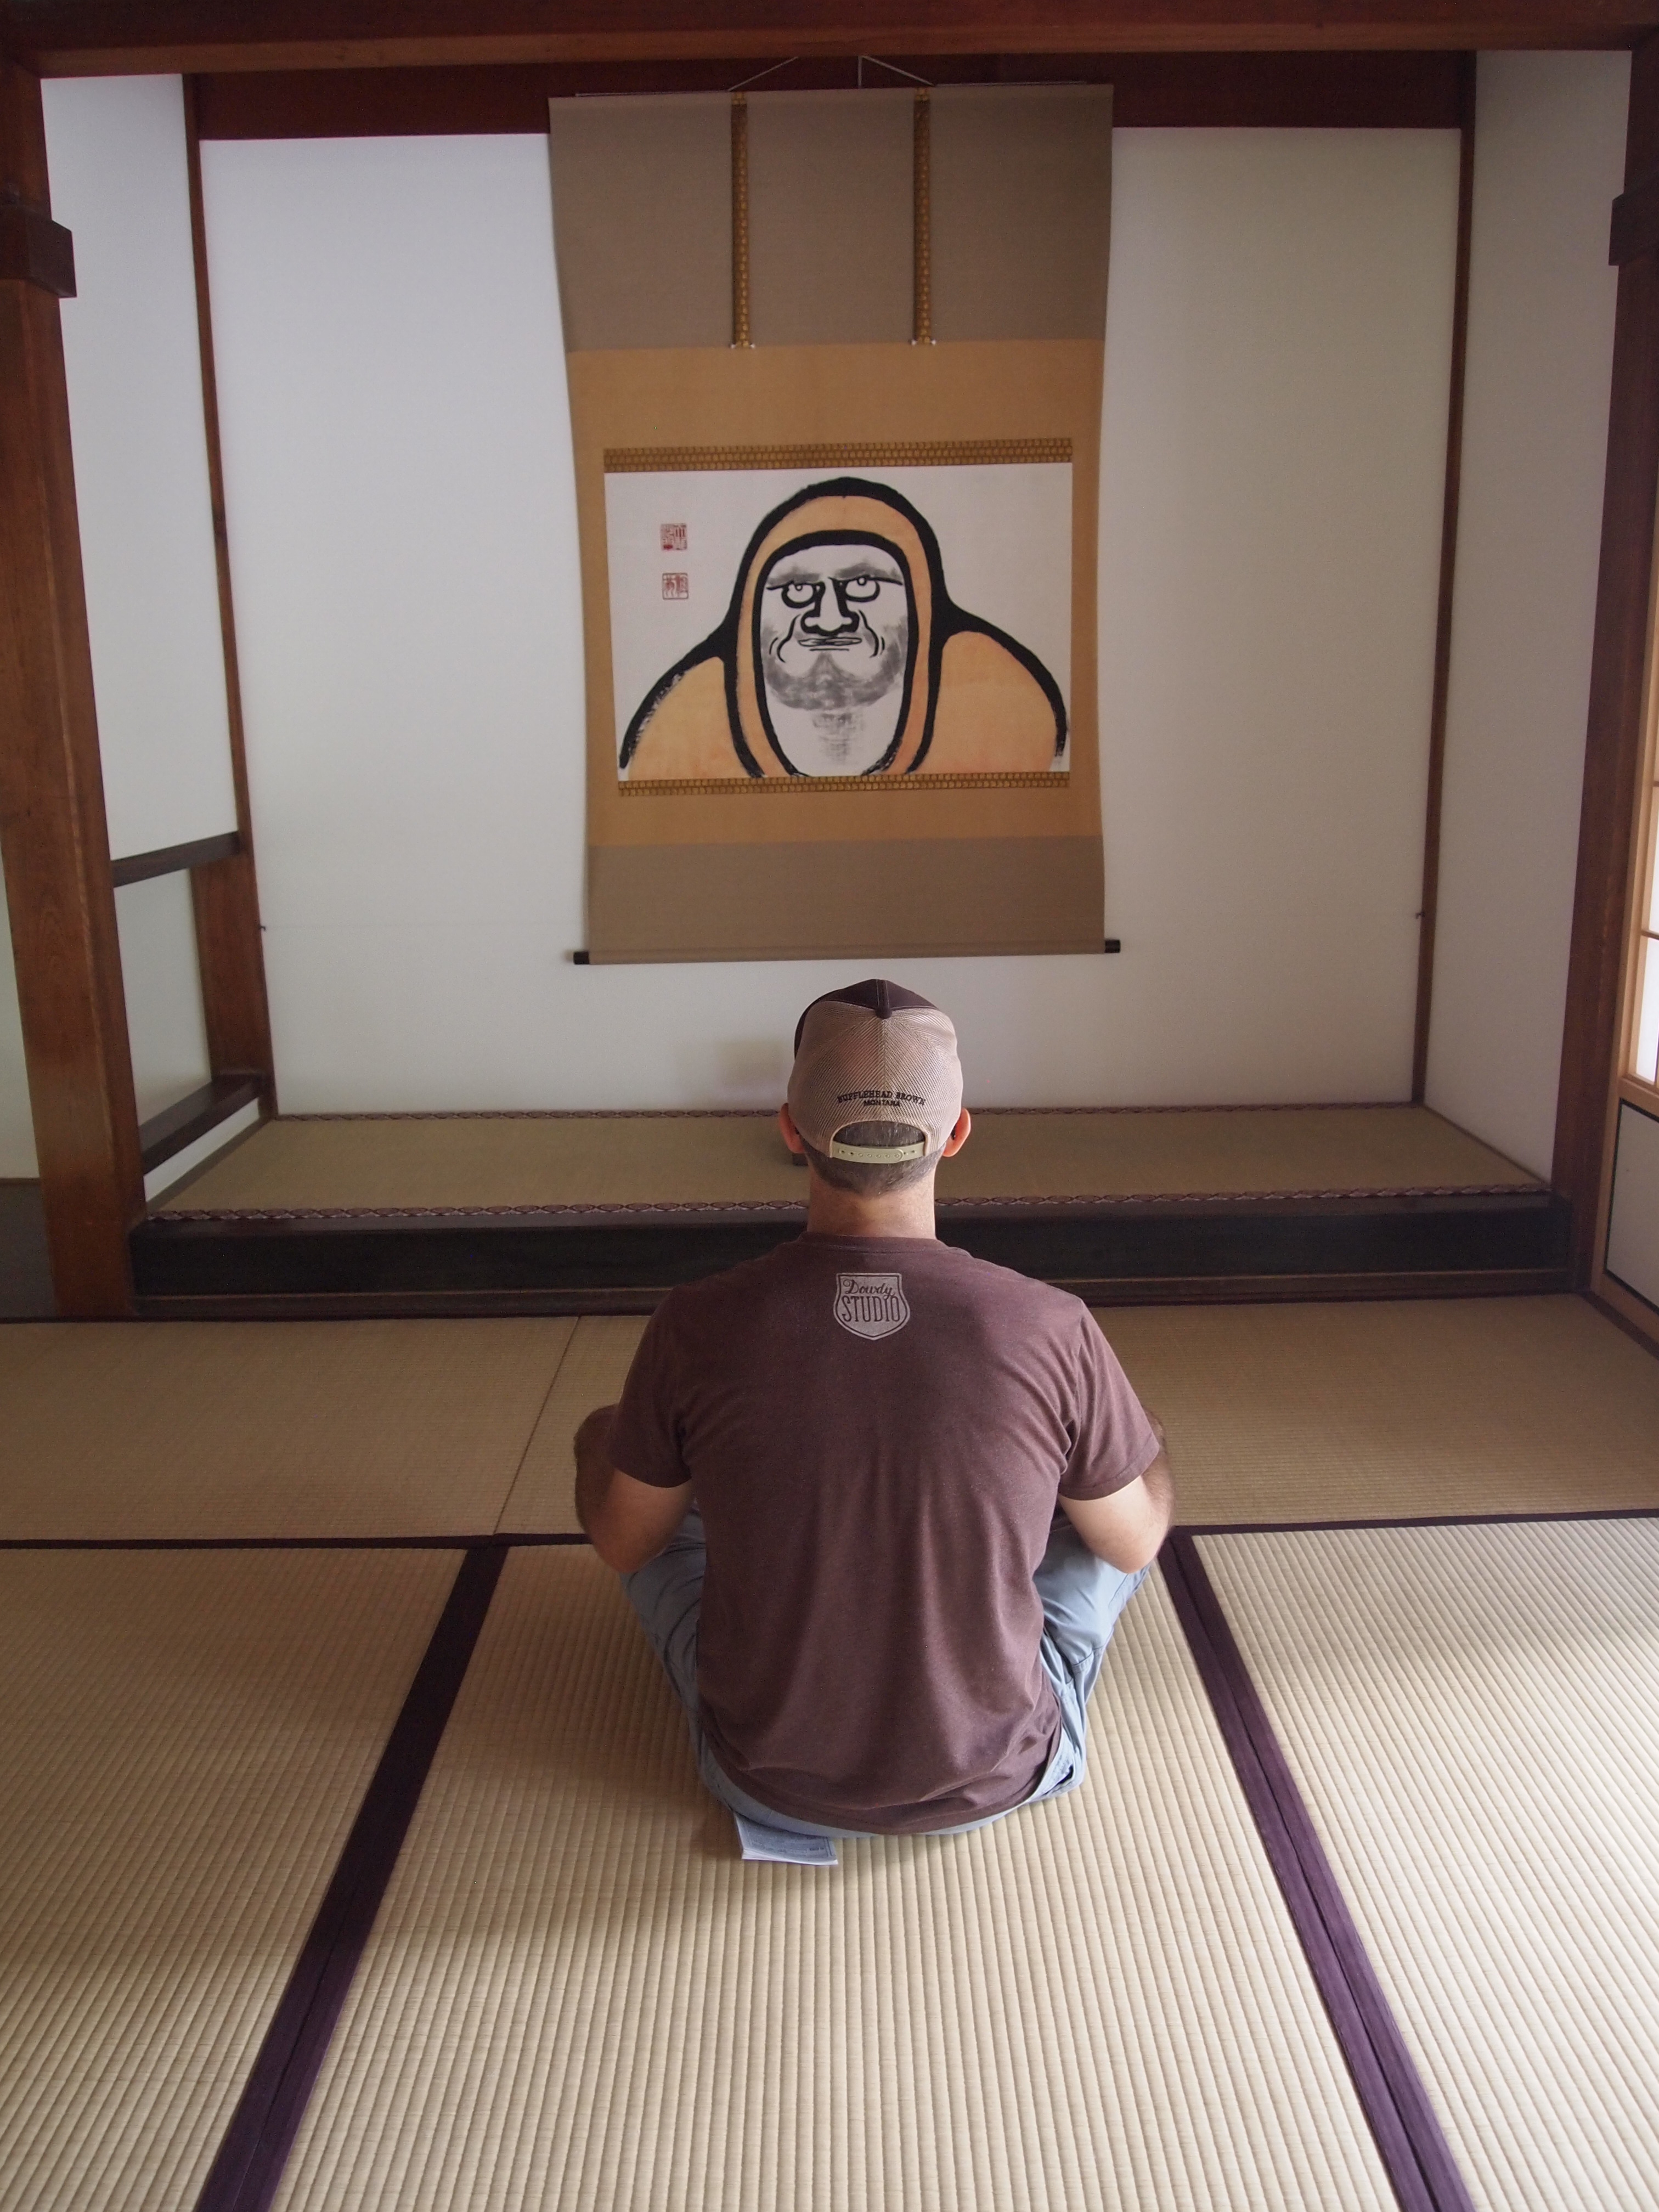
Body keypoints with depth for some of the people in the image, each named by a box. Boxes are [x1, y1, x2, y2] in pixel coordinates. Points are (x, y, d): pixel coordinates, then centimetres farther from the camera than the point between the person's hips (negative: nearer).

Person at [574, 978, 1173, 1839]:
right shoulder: (1053, 1332, -23)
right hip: (999, 1779, 0)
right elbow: (1135, 1544, -4)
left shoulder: (697, 1326, -22)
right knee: (1119, 1503, 21)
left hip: (768, 1783, 1)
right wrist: (1148, 1446, 18)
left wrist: (599, 1444, 19)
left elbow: (623, 1545, -4)